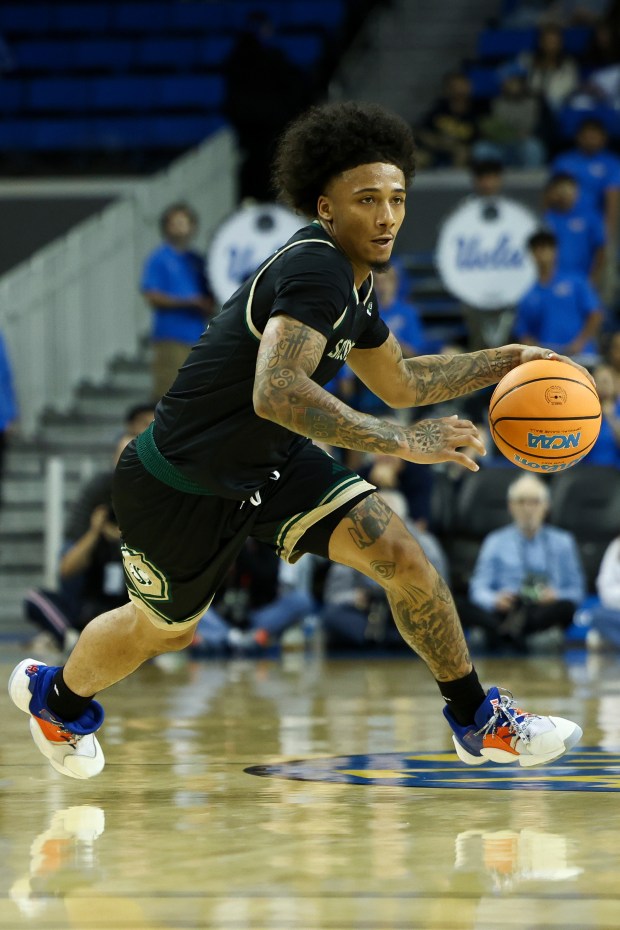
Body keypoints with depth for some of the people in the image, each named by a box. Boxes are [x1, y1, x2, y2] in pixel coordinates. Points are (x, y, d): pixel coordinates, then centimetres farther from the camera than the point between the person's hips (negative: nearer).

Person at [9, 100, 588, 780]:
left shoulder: (351, 279, -1)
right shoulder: (314, 271, -30)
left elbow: (400, 383, 17)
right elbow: (276, 393, -46)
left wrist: (504, 362, 7)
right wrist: (401, 442, -48)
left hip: (272, 465, 7)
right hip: (180, 486, -7)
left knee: (402, 558, -10)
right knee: (161, 630, 17)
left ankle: (477, 722, 5)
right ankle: (56, 695, 49)